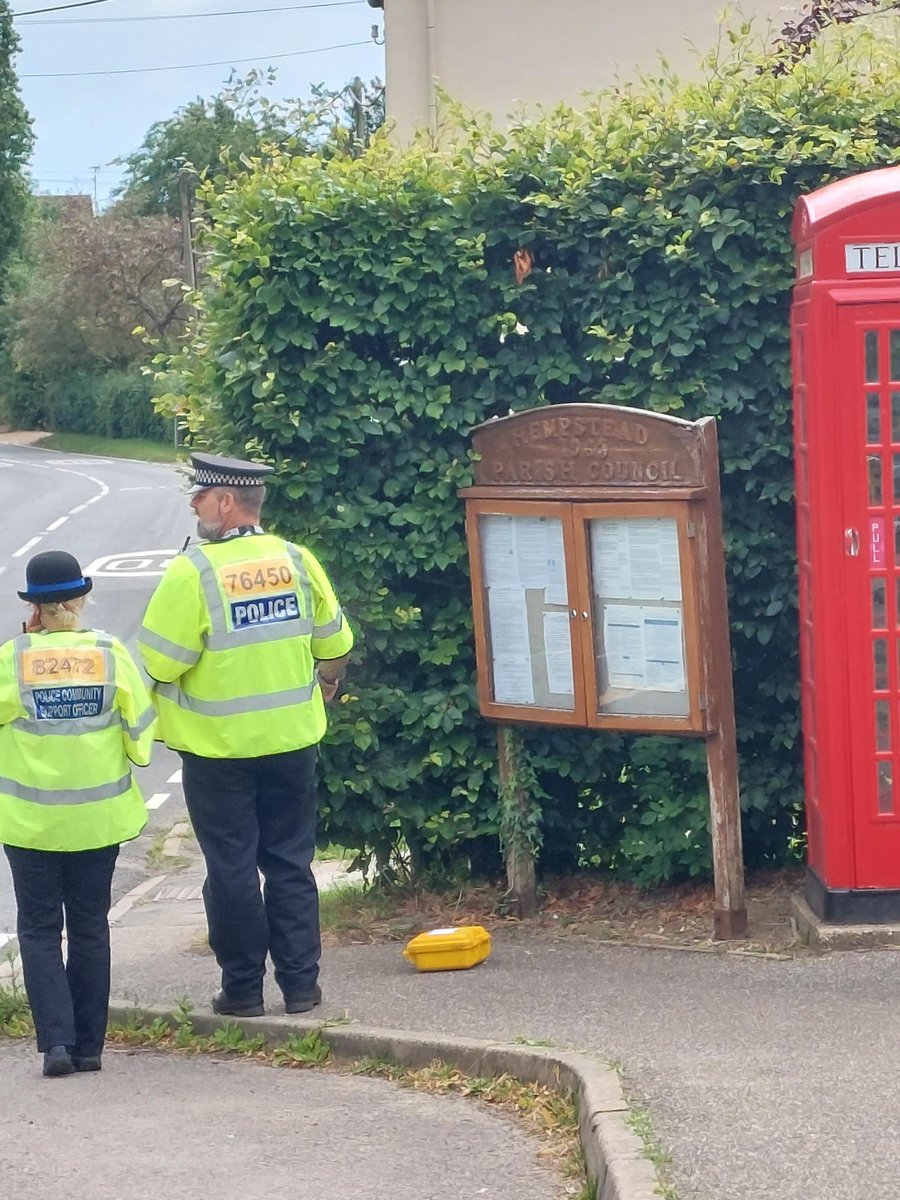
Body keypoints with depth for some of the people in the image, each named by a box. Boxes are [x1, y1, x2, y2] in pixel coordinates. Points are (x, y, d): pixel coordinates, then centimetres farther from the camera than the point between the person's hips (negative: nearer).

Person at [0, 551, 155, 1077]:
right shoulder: (111, 654, -8)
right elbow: (142, 729, -3)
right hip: (99, 814, 2)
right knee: (90, 927, 14)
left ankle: (56, 1039, -4)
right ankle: (89, 1045, 16)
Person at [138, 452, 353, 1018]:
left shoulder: (194, 572, -17)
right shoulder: (297, 562, -2)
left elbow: (157, 664, -16)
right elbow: (335, 645, 7)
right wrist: (319, 694, 24)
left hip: (217, 745, -4)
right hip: (292, 739, 4)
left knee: (231, 869, 5)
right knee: (290, 864, 12)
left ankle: (243, 987, 11)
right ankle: (301, 982, 14)